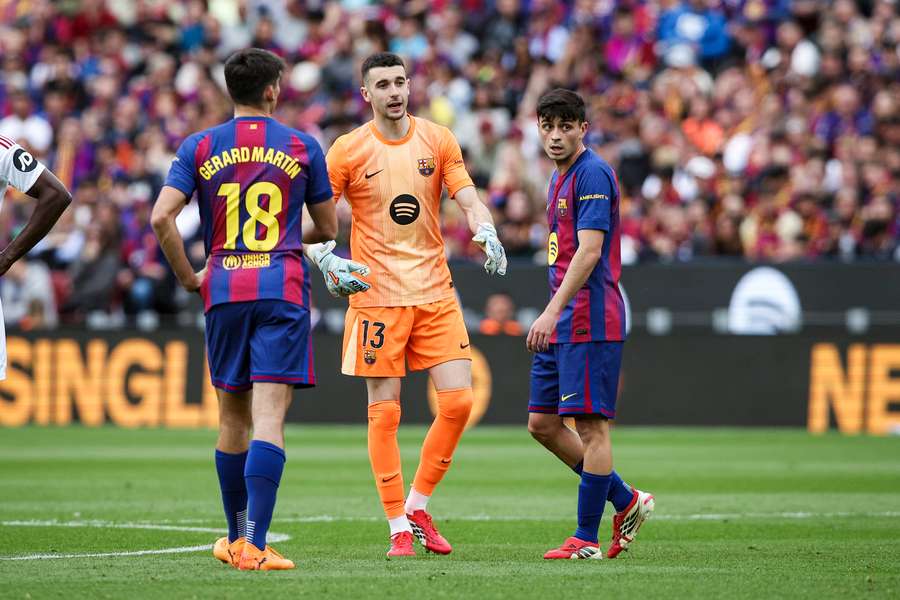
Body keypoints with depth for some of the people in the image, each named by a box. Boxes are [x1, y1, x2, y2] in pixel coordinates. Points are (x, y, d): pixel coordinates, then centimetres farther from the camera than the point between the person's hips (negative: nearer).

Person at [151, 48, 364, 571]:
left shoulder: (200, 146, 5)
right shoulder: (302, 146, 4)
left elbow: (162, 217, -6)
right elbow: (328, 228, 12)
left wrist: (187, 275, 7)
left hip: (223, 290, 2)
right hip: (282, 288, -2)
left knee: (233, 417, 15)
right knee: (269, 417, -10)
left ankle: (236, 538, 26)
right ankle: (254, 545, -21)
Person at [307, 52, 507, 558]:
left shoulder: (438, 140, 5)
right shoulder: (348, 150, -3)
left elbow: (468, 198, 1)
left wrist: (486, 232, -19)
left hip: (435, 293, 3)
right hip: (377, 296, -3)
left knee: (459, 401, -4)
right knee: (385, 411, -3)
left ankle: (418, 506, 13)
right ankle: (399, 527, 6)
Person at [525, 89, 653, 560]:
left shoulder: (592, 173, -12)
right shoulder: (559, 178, 18)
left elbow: (589, 250, -21)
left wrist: (553, 311, -25)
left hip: (589, 322, -10)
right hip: (563, 326, 10)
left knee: (590, 426, -5)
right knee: (542, 423, 10)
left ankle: (587, 539, -1)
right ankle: (626, 501, 19)